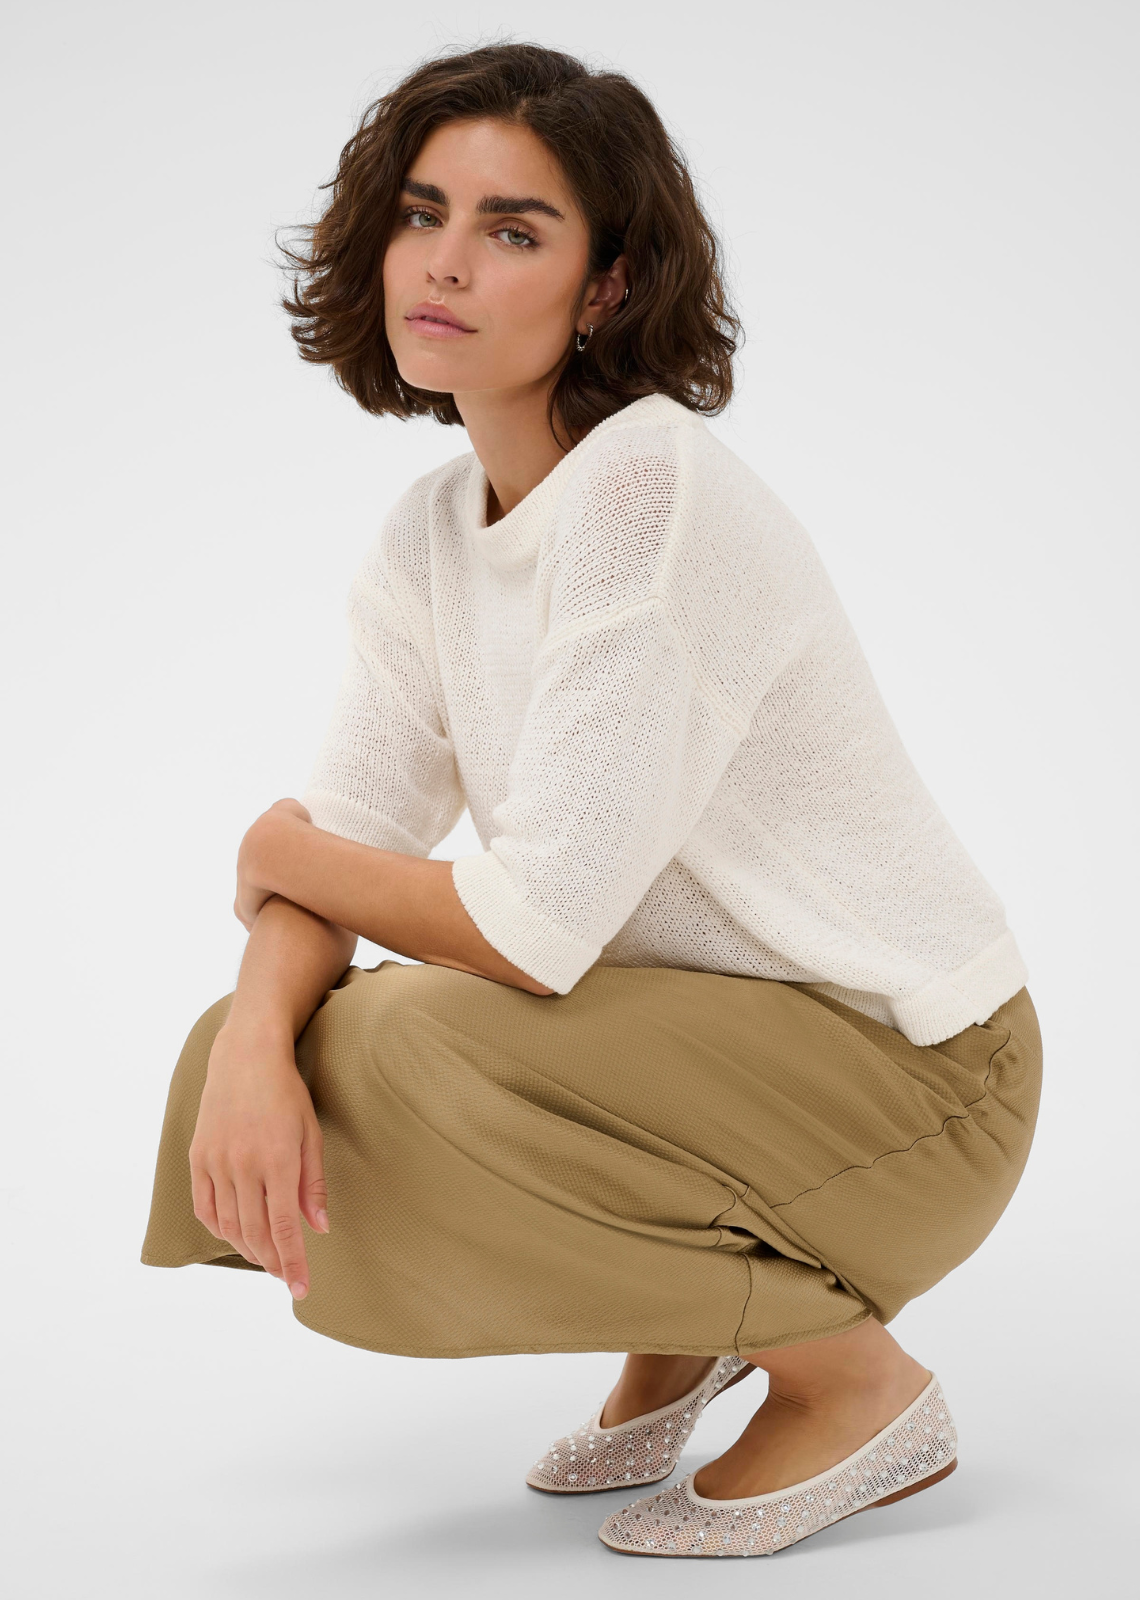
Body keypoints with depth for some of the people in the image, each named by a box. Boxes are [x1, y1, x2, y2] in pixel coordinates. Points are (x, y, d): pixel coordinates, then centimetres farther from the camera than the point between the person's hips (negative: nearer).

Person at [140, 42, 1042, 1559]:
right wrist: (255, 1036, -25)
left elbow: (539, 924, -28)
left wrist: (284, 850, -9)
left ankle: (855, 1378, -4)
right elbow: (347, 837, -2)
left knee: (397, 1070, -26)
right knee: (257, 1064, -5)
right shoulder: (430, 536, 2)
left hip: (907, 1076, -7)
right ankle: (685, 1328, 16)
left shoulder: (653, 488, -25)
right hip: (697, 1030, 8)